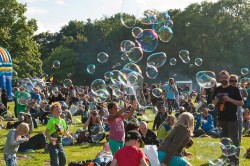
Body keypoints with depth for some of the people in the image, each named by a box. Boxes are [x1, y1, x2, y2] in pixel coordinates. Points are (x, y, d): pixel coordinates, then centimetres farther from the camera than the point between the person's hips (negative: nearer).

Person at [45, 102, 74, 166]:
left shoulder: (62, 121, 6)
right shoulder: (51, 120, -16)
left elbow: (64, 131, 22)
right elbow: (46, 132, -20)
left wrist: (70, 136, 8)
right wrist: (51, 139, -36)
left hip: (59, 143, 8)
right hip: (52, 144, -8)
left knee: (63, 161, 14)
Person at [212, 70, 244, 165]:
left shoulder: (234, 89, -4)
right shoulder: (217, 90, 9)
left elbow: (241, 103, -6)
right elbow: (213, 104, 14)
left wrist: (230, 99, -18)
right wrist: (216, 100, -9)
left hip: (232, 119, -5)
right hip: (221, 119, 5)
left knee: (234, 140, -5)